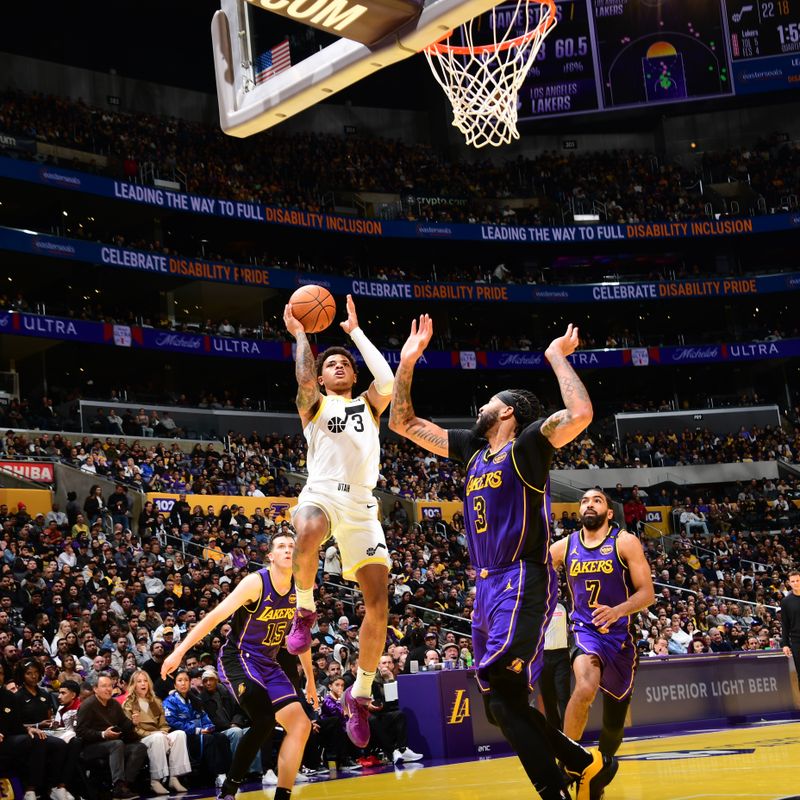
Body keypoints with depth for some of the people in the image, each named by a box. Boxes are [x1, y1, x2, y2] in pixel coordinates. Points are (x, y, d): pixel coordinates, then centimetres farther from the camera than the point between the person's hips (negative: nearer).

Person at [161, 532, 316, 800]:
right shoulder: (257, 582, -17)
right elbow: (216, 616, -20)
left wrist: (310, 679, 21)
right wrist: (179, 651, -25)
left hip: (268, 664, 7)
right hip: (238, 658, -7)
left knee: (301, 724, -4)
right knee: (265, 719, -28)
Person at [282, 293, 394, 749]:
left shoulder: (369, 404, 23)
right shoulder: (313, 404, 17)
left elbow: (388, 381, 0)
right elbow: (304, 377, -6)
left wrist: (356, 331, 9)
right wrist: (300, 334, 6)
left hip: (361, 504, 3)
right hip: (321, 494, -3)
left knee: (379, 605, -7)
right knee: (308, 533, -42)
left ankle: (361, 694, 10)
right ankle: (306, 611, -14)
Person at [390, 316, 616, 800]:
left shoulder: (527, 444, -4)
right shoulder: (473, 448, 17)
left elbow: (580, 415, -23)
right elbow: (405, 424, 22)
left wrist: (557, 356, -12)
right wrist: (408, 361, 14)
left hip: (523, 584, -9)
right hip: (488, 585, 9)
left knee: (503, 697, -18)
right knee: (503, 705, 10)